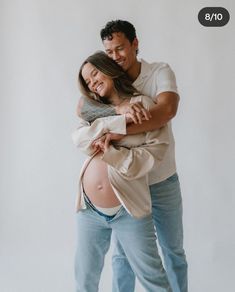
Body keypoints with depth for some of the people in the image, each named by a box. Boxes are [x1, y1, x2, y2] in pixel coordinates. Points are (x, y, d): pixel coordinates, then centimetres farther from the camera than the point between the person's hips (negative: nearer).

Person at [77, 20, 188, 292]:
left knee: (174, 251, 16)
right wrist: (118, 109, -38)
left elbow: (167, 109, -29)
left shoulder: (160, 72, -10)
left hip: (162, 182, -1)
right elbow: (82, 109, -20)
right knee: (122, 254, 13)